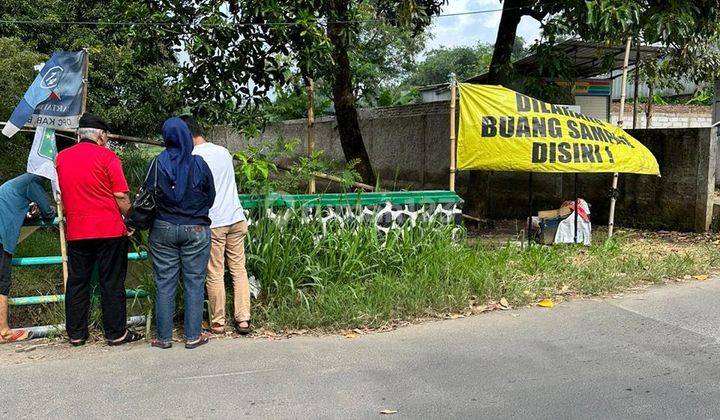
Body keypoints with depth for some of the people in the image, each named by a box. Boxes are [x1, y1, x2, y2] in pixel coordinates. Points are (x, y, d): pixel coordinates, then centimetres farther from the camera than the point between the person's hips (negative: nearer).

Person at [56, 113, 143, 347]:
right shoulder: (107, 156, -8)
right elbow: (121, 196, -10)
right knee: (112, 283, 4)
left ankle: (76, 334, 18)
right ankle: (116, 333, 10)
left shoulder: (61, 158, 7)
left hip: (76, 231, 4)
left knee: (77, 282, 12)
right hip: (109, 230, -4)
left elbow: (62, 196, 17)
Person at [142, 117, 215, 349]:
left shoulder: (157, 164, -6)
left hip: (163, 230, 1)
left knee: (164, 284, 7)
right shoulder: (199, 164, -7)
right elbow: (210, 197, 3)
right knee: (194, 282, 7)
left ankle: (164, 337, 13)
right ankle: (193, 336, 11)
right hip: (196, 230, -1)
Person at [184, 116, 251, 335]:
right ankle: (243, 319, 11)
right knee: (239, 269, 9)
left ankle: (218, 322, 13)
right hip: (237, 218, 6)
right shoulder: (223, 151, 11)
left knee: (215, 274, 4)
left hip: (212, 223, -5)